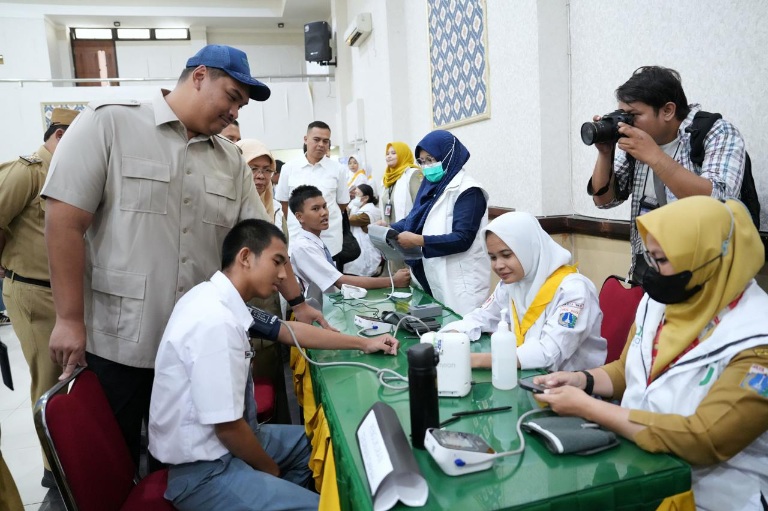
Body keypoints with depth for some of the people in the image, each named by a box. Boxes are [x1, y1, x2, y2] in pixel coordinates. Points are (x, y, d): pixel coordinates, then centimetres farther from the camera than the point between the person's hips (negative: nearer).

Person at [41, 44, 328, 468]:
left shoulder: (230, 160, 8)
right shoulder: (109, 123, -7)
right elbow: (65, 220, -11)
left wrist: (296, 301, 5)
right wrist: (70, 319, -13)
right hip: (115, 343, -4)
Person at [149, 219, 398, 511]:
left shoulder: (224, 301, -3)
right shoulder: (216, 320, -30)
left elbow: (288, 330, 9)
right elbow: (229, 428, -25)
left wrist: (363, 343, 13)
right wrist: (270, 470, -6)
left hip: (222, 440, 9)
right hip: (204, 470, -9)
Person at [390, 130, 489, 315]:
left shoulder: (468, 191, -13)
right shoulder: (432, 185, 13)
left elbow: (463, 239, -20)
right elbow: (414, 219, 15)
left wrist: (419, 240, -23)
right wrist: (389, 229, -2)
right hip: (432, 277, 8)